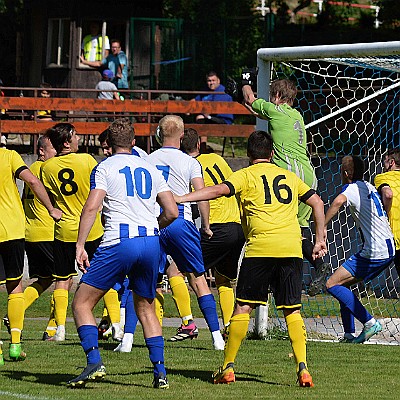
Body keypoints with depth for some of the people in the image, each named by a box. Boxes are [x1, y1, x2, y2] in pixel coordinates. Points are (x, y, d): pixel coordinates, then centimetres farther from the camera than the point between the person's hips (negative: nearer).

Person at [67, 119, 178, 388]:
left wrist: (80, 246, -9)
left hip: (119, 243, -5)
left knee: (81, 304, 4)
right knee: (146, 309, 18)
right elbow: (172, 212, 12)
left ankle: (94, 362, -14)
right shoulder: (150, 169, 17)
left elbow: (92, 207, -9)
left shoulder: (105, 168, 4)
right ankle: (160, 372, 7)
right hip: (151, 241, 5)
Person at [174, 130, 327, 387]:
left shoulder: (246, 175, 7)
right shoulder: (289, 176, 21)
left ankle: (228, 368, 5)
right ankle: (303, 368, -6)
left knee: (243, 307, 3)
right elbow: (317, 202, 21)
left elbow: (220, 190, -9)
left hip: (260, 248, -3)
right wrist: (320, 239, 26)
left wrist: (180, 199, -14)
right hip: (292, 248, 3)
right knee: (292, 310, 7)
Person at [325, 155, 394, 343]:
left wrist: (322, 227, -28)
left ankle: (370, 323, -12)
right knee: (342, 284, 17)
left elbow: (339, 201, -32)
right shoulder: (369, 187, 17)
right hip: (388, 249, 9)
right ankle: (349, 335, 13)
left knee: (332, 284, -7)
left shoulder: (353, 188, -9)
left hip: (375, 253, -9)